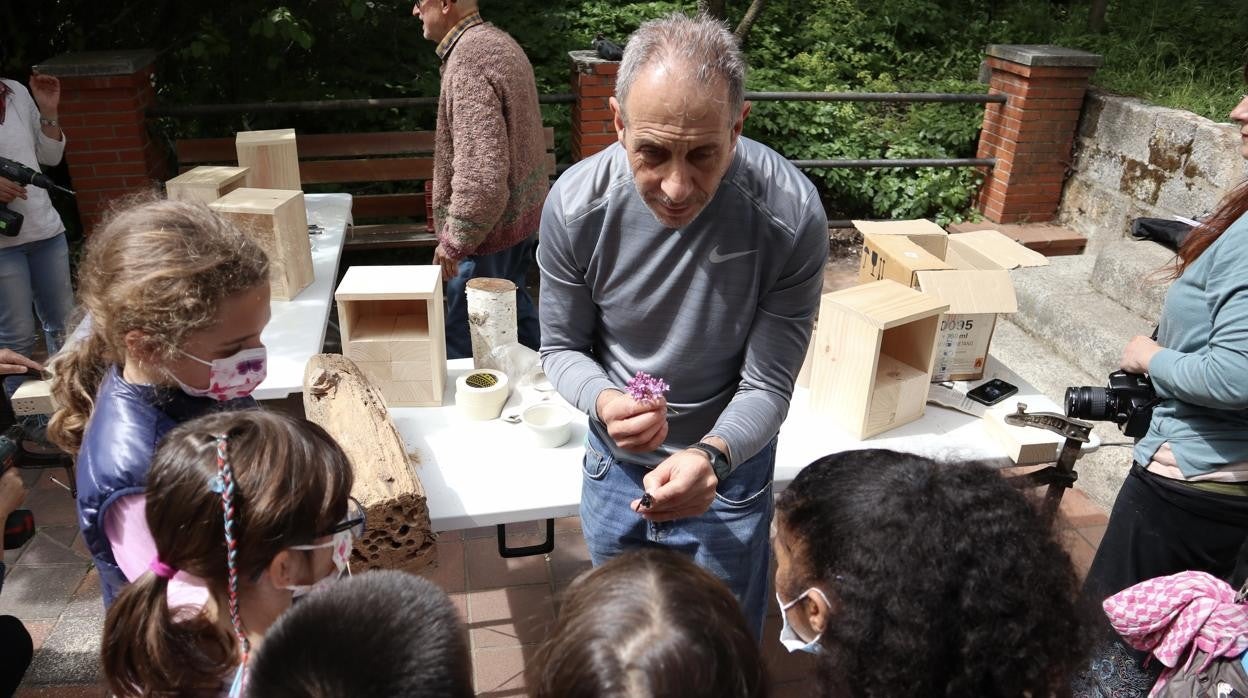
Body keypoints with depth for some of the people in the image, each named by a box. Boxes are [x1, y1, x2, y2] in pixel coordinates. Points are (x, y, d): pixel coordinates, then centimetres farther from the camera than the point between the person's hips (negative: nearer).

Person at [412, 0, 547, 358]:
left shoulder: (468, 61, -23)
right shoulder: (498, 41, 9)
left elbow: (481, 174, -30)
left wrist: (454, 241, -19)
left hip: (489, 224, -10)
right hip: (522, 211, 10)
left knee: (464, 338, 2)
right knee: (512, 305, 23)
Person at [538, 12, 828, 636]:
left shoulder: (792, 216, -28)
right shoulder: (575, 204, -22)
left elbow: (768, 387, -19)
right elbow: (562, 347, -8)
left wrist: (711, 456, -40)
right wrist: (603, 401, -30)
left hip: (728, 470, -2)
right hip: (614, 465, 2)